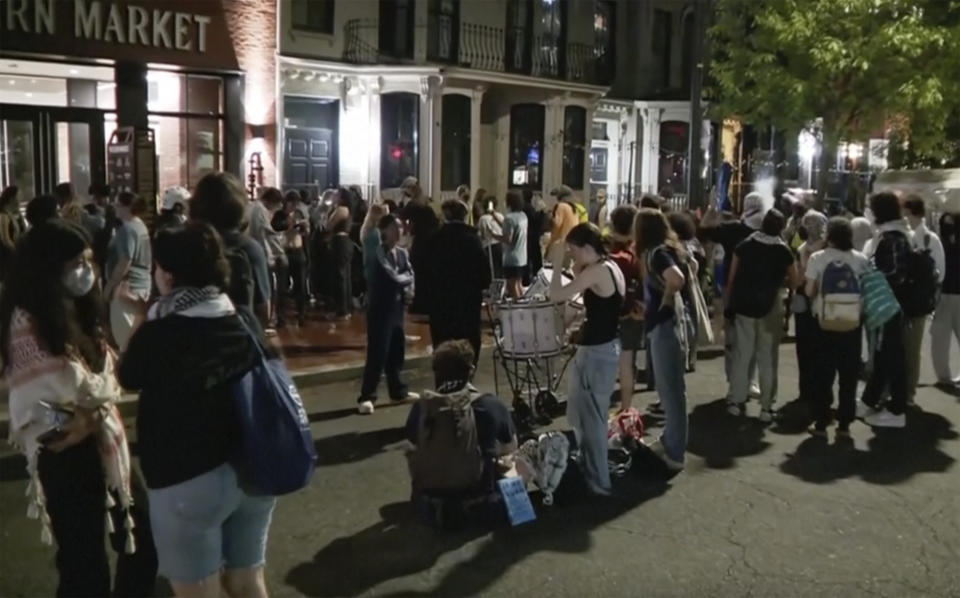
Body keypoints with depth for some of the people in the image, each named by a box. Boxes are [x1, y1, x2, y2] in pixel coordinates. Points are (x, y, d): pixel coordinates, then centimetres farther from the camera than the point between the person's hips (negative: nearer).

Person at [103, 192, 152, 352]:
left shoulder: (127, 228, -15)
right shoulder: (141, 226, 15)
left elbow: (125, 262, -22)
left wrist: (109, 285, -15)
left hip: (127, 286, -10)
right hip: (142, 284, 10)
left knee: (124, 336, -5)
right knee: (135, 335, 14)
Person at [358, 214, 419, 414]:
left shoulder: (402, 253, 11)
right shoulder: (379, 252, -11)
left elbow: (410, 276, 8)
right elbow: (393, 277, -18)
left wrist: (408, 289, -12)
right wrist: (406, 278, 0)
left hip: (397, 306, 7)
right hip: (380, 306, -7)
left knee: (397, 349, 14)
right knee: (378, 352, -9)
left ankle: (397, 390, 26)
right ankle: (367, 396, -5)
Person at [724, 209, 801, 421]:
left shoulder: (744, 245, 0)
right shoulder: (784, 251, -3)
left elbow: (731, 278, 0)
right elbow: (795, 283, 3)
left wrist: (730, 302, 8)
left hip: (744, 306, 2)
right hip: (770, 308, -2)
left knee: (742, 355, 10)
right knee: (768, 358, 4)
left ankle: (737, 401, 12)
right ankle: (766, 407, 4)